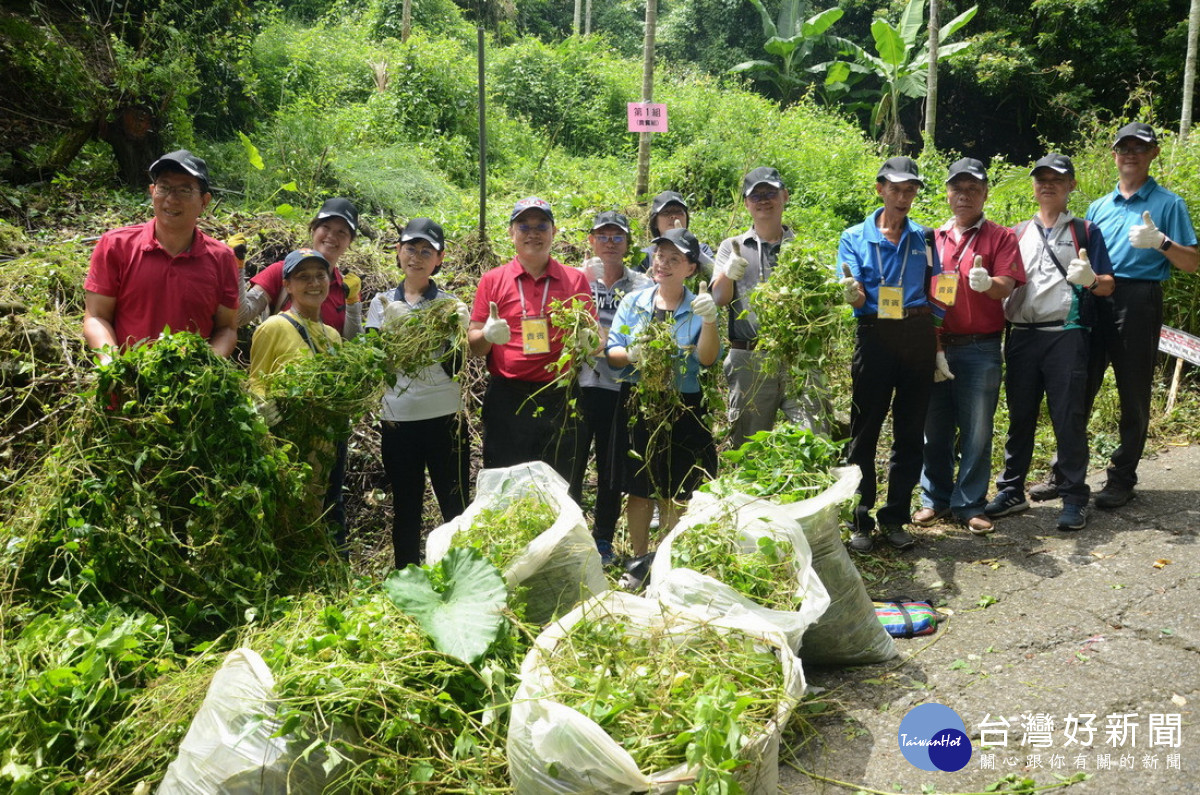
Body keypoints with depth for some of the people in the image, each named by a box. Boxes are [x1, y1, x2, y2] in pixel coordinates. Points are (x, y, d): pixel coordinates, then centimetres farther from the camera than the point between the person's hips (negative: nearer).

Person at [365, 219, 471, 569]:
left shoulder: (450, 304, 3)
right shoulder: (383, 303, 8)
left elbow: (455, 366, -4)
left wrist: (455, 329, -20)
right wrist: (389, 326, -17)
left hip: (444, 417, -2)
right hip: (397, 419, 2)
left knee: (455, 507, -1)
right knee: (405, 508, 11)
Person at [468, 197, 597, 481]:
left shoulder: (575, 280, 7)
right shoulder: (492, 280, 6)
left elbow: (597, 342, 10)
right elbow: (474, 346, 6)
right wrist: (488, 336, -16)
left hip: (560, 399, 0)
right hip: (506, 401, 0)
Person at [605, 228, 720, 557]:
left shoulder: (698, 308, 1)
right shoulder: (633, 302, 5)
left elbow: (707, 358, -11)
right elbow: (611, 351, 1)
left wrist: (709, 321, -26)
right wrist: (631, 356, -20)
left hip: (682, 409, -1)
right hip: (636, 404, 1)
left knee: (674, 493, 6)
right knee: (638, 489, 6)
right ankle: (639, 560, 21)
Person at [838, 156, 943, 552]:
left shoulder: (923, 237, 11)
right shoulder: (855, 237, 4)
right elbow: (858, 298, -6)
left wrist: (938, 348, 4)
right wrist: (852, 292, -28)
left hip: (918, 337, 3)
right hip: (875, 336, -3)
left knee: (910, 431, 7)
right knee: (864, 431, 0)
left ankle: (894, 518, 18)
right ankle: (860, 522, 9)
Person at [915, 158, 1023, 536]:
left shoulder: (1000, 237, 3)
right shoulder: (933, 239, 12)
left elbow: (1006, 288, -8)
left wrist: (987, 283, -30)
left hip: (980, 348, -3)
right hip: (936, 345, 3)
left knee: (977, 430, 2)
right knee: (935, 427, 8)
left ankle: (970, 504, 13)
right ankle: (935, 498, 21)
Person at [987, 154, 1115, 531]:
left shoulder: (1085, 232, 8)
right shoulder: (1017, 234, 16)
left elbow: (1108, 286, 4)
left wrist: (1090, 279, -18)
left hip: (1065, 335, -3)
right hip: (1021, 336, 3)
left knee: (1068, 417, -3)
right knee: (1020, 416, 8)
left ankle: (1074, 498, 6)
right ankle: (1012, 490, 17)